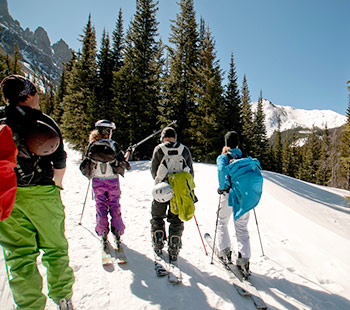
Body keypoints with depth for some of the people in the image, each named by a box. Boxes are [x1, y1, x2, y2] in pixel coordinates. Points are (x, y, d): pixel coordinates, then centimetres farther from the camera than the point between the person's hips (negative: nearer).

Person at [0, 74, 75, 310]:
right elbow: (60, 162, 1)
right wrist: (56, 186, 18)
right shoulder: (44, 122, -3)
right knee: (55, 248, 13)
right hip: (40, 193, -2)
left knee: (19, 254, 12)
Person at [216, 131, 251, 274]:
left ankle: (225, 251, 19)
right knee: (242, 227, 10)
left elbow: (222, 170, -20)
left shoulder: (223, 157, -1)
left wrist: (222, 187, -12)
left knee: (222, 223, 18)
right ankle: (244, 258, 4)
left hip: (228, 194, -3)